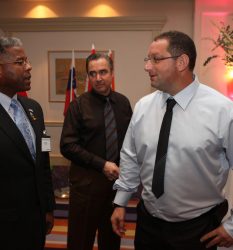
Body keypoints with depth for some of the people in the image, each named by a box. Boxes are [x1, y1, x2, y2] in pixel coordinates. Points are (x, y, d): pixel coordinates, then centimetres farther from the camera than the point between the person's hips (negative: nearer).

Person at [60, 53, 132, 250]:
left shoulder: (123, 102, 3)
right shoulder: (79, 105, -7)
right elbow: (67, 146, -11)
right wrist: (102, 165, -17)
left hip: (117, 177, 3)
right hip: (87, 180, -3)